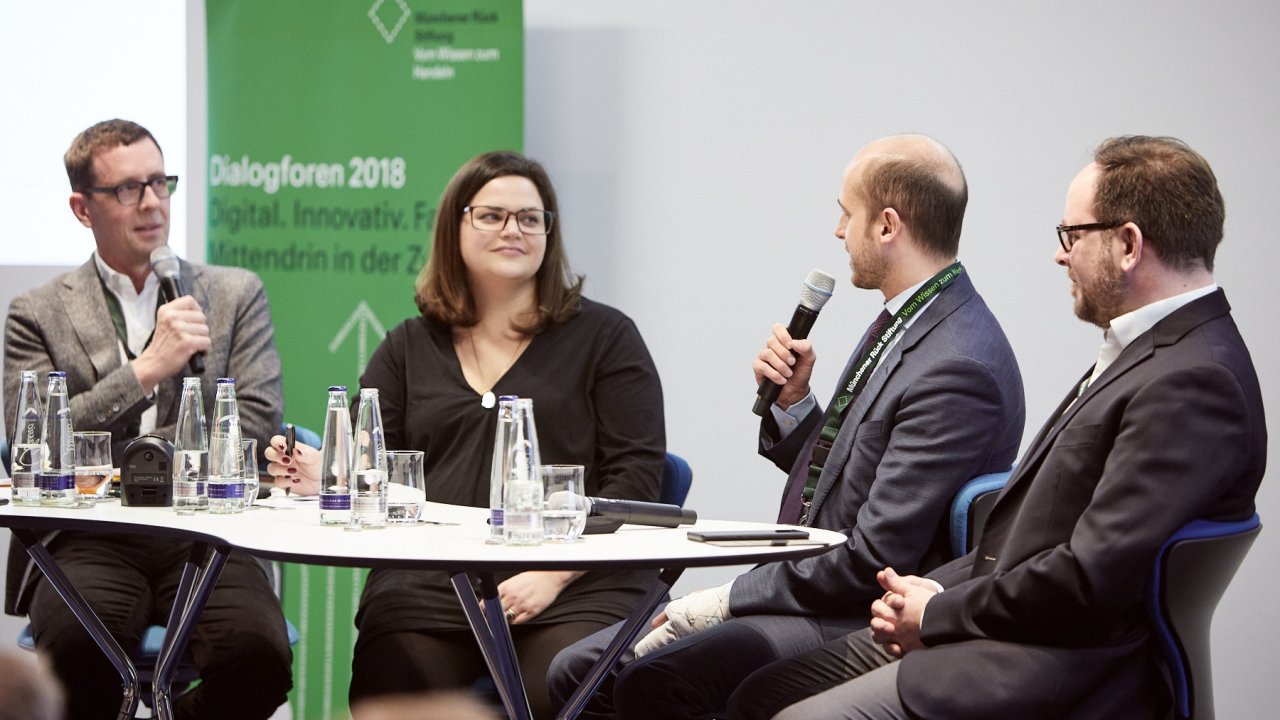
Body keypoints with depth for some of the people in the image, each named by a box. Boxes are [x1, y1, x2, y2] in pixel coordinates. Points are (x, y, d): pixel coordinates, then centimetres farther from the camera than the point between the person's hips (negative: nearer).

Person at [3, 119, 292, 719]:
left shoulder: (235, 296, 16)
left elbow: (255, 425, 6)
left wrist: (117, 456, -1)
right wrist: (146, 369, -9)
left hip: (205, 539, 1)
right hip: (90, 544, -1)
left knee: (258, 649, -31)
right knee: (74, 642, -36)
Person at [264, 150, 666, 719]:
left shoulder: (604, 337, 12)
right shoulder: (408, 348, 22)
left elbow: (635, 478, 2)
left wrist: (553, 572, -11)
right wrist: (322, 477, -11)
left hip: (574, 589, -2)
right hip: (424, 586, 2)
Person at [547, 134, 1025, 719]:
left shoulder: (958, 368, -20)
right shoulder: (907, 323, 13)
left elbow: (871, 560, -22)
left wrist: (727, 599, -14)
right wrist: (790, 402, 2)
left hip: (854, 627, -10)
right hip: (811, 598, 10)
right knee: (579, 671, 3)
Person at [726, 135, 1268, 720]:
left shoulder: (1196, 383, -19)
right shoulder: (1146, 351, 15)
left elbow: (1091, 579, -24)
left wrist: (938, 613, -11)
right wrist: (936, 591, 3)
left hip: (1058, 671, -10)